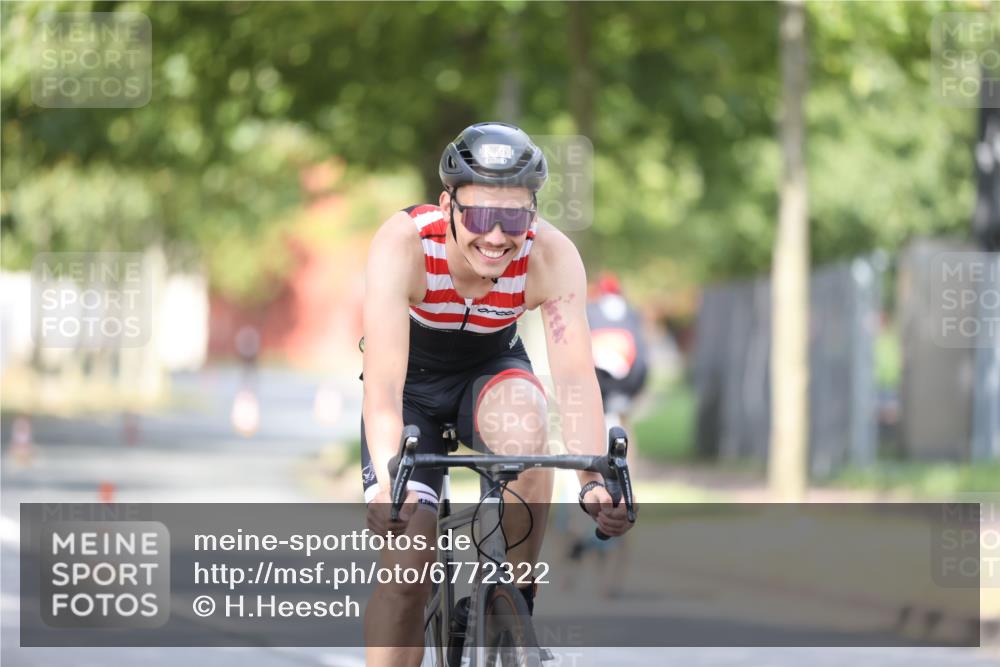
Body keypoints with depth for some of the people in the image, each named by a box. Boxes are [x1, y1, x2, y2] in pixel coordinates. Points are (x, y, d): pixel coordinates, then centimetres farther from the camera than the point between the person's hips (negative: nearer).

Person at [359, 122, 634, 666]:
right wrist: (388, 480, -57)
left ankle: (518, 604, -18)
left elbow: (575, 376, -34)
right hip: (414, 385, -1)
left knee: (524, 423, -35)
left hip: (491, 372, 1)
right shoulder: (403, 244, -34)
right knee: (405, 567, -16)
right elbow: (384, 383, -41)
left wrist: (594, 478, -49)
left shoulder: (552, 257, -28)